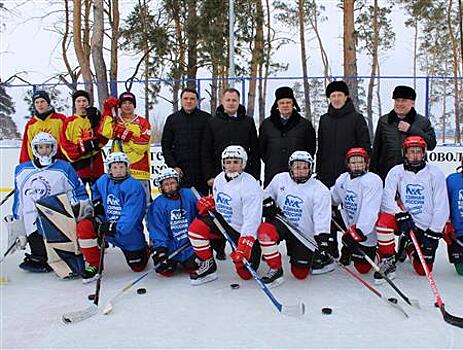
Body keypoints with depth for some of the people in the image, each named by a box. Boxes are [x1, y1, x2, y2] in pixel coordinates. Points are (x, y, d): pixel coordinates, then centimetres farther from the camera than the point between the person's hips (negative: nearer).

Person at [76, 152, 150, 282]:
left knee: (138, 267, 8)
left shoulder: (134, 186, -19)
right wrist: (97, 204, 8)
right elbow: (95, 190, 25)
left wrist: (116, 227, -36)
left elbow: (131, 214, -27)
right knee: (84, 226, -24)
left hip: (129, 233, -4)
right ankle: (94, 265, -6)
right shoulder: (104, 181, -1)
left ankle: (145, 249, 45)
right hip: (107, 224, 4)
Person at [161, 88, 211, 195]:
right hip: (180, 171, 1)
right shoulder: (172, 119, 11)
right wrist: (173, 166, -1)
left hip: (201, 171, -1)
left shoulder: (206, 118, 5)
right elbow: (166, 145, 10)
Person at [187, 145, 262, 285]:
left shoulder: (250, 185, -24)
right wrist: (208, 201, -6)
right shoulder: (219, 179, -3)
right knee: (195, 228, -21)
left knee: (246, 273, 0)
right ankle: (208, 266, -2)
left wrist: (243, 246, -33)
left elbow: (251, 219, -28)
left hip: (244, 231, -5)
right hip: (223, 221, 5)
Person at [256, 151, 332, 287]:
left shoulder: (320, 190, -13)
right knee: (264, 230, -34)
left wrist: (322, 242, -26)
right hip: (282, 223, 2)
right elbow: (267, 195, 13)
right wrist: (268, 205, -8)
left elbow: (322, 219, -17)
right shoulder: (280, 179, -4)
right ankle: (275, 270, -14)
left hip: (304, 233, -1)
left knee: (300, 274, 3)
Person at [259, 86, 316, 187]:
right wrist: (270, 163, 8)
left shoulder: (305, 124, 8)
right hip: (272, 175, 1)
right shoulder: (267, 124, 10)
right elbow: (261, 148, 16)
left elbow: (311, 149, 12)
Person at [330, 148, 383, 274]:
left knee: (363, 268, -4)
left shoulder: (373, 180, -23)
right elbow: (332, 198, 14)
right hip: (350, 227, 6)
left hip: (365, 232, -6)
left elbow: (369, 210, -32)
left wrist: (358, 231, -38)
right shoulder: (343, 178, -1)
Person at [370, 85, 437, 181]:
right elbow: (376, 149, 14)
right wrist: (373, 172, 10)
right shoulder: (383, 121, 13)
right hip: (386, 174, 2)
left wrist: (411, 129, -11)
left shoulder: (423, 122, 7)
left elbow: (431, 144, -6)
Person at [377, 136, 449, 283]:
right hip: (404, 221, 0)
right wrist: (401, 215, -30)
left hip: (426, 227, 0)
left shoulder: (435, 173, -5)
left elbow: (442, 207, -6)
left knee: (423, 270, -2)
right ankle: (387, 261, -10)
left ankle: (410, 248, 33)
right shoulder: (396, 172, -3)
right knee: (384, 219, -33)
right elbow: (386, 200, -12)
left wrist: (433, 234, -11)